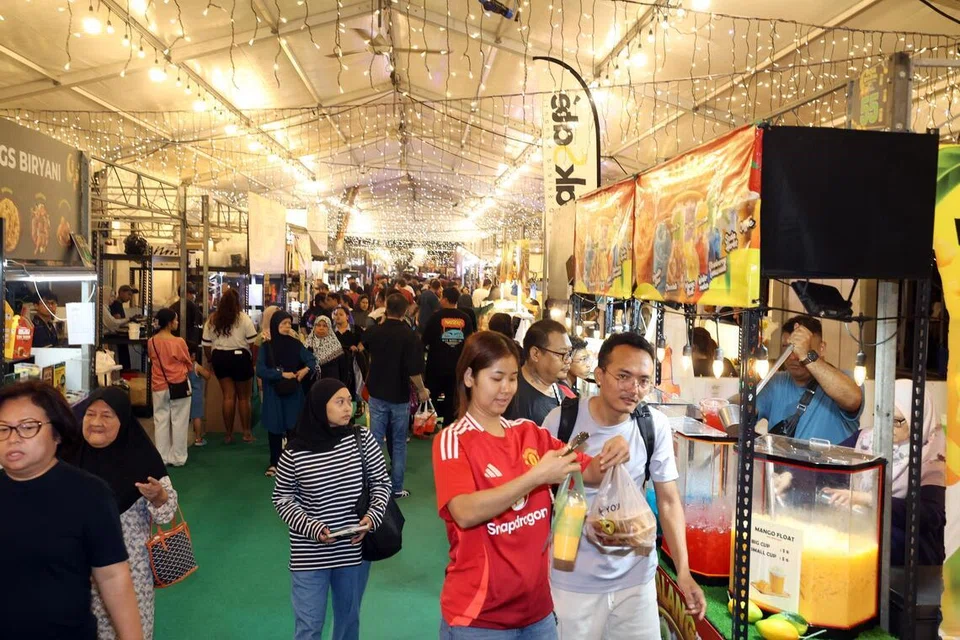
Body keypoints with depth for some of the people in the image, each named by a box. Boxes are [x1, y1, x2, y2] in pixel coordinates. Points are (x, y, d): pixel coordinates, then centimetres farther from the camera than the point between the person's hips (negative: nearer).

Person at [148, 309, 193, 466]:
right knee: (179, 422, 6)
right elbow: (189, 365, -2)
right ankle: (178, 458, 11)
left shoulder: (151, 342, -3)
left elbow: (152, 361, 12)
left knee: (161, 421, 11)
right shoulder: (179, 342, -14)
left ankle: (162, 457, 15)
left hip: (159, 387, 4)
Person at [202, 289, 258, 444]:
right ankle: (246, 433, 16)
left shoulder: (212, 320, 4)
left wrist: (211, 361, 17)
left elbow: (206, 345, 5)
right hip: (240, 357, -3)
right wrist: (253, 361, 2)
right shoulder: (244, 319, -7)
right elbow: (253, 343, -8)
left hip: (220, 357, 3)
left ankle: (228, 434, 12)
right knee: (243, 397, 9)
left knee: (228, 396, 10)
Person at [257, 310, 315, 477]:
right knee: (274, 427, 4)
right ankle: (274, 463, 15)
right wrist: (281, 374, -17)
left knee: (293, 426, 3)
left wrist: (306, 369, -17)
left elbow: (311, 359, 4)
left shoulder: (295, 344, 0)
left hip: (293, 392, 1)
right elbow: (260, 370, -10)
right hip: (273, 393, 0)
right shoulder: (266, 347, -3)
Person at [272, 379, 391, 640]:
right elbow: (282, 498, -2)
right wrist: (312, 528, -15)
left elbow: (381, 482, 2)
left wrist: (373, 515, -14)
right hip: (310, 554, -2)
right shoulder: (296, 451, -12)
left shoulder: (362, 439, -6)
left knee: (349, 618, 19)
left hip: (354, 548, 2)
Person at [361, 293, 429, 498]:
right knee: (398, 443, 8)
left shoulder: (374, 332, -4)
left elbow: (363, 346, 21)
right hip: (400, 396, -3)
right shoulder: (410, 337, -17)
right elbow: (414, 371, -21)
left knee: (375, 440, 9)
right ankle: (396, 488, 12)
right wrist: (422, 390, -4)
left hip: (377, 393, 3)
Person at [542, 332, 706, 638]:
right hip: (575, 578, -2)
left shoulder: (656, 426, -8)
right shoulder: (561, 420, -14)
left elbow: (669, 500, -2)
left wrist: (683, 571, -7)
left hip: (636, 574, 2)